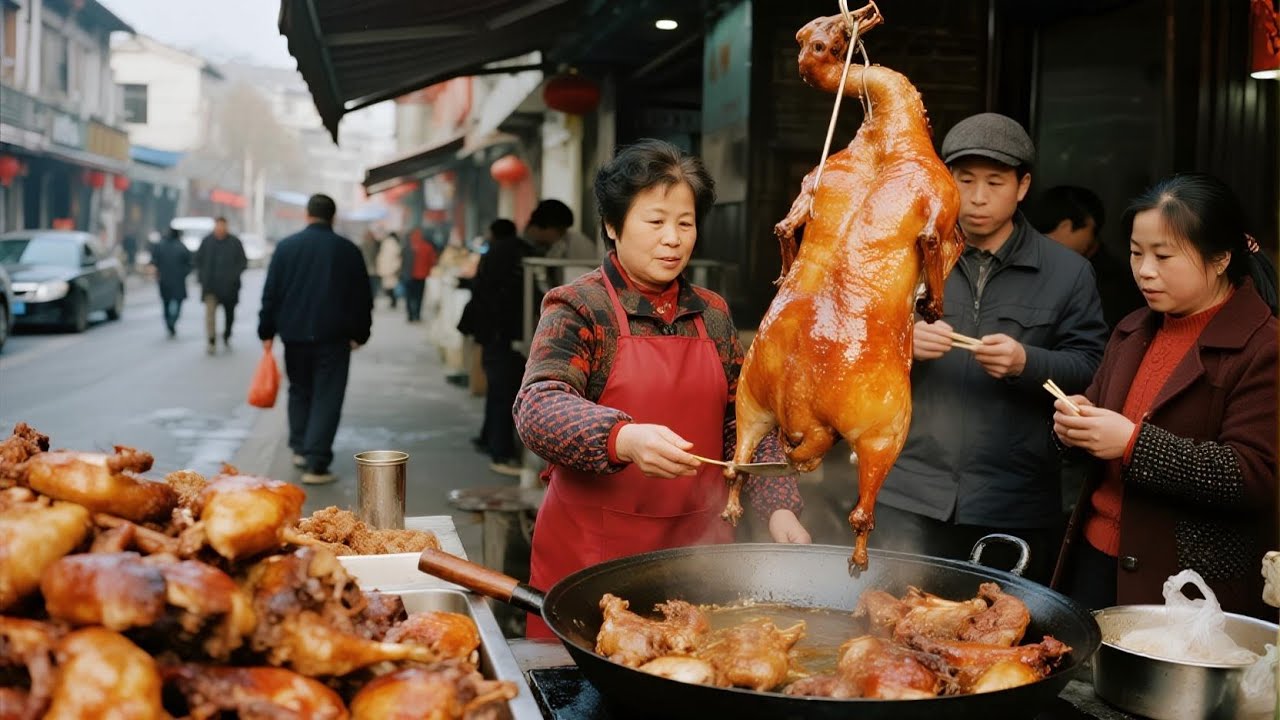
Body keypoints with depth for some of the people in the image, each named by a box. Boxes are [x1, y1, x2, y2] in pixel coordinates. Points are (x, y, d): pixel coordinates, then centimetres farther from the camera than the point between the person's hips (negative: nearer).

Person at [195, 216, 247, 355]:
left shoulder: (235, 242, -3)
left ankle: (226, 336, 36)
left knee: (229, 313, 13)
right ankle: (212, 342, -11)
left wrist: (234, 275, -11)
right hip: (210, 285, 0)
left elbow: (243, 262, 2)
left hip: (229, 286, 1)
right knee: (210, 312, -13)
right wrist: (202, 276, -1)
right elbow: (198, 260, 11)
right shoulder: (206, 241, 0)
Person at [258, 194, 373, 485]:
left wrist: (267, 331, 10)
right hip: (333, 336, -2)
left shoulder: (286, 246, 3)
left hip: (294, 333, 2)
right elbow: (362, 298, 4)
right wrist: (359, 333, 14)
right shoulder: (348, 250, 0)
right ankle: (315, 464, -6)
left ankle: (300, 450, 26)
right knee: (326, 399, -1)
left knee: (299, 392, 21)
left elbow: (270, 294, 3)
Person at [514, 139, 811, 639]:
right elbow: (537, 408, -20)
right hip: (591, 550, -4)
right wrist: (623, 439, -37)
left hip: (699, 543, 4)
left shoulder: (712, 314, 9)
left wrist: (778, 506, -1)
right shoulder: (578, 308, -6)